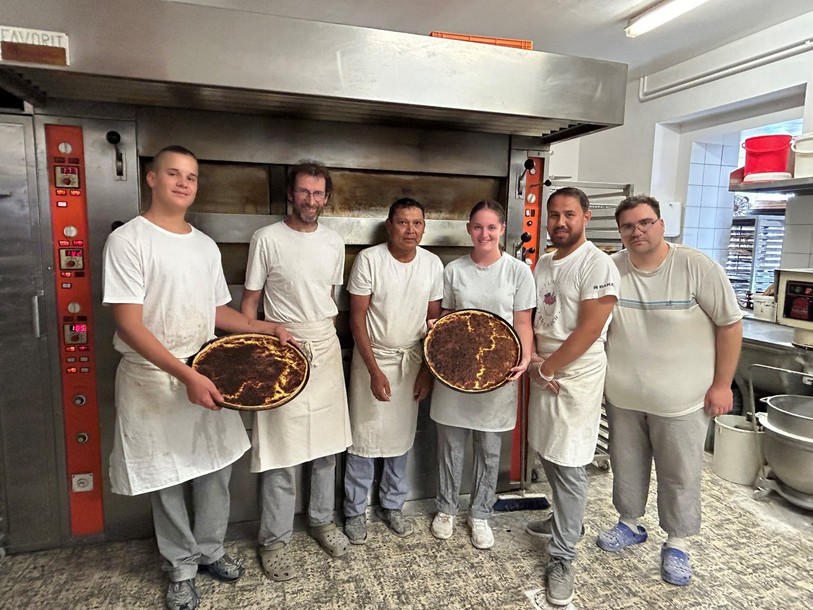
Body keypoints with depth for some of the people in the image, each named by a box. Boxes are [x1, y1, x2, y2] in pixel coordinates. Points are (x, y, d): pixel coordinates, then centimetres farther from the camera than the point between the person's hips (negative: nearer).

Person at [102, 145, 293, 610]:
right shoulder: (128, 240, -12)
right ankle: (182, 566, 32)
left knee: (216, 467, 14)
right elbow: (130, 326, -18)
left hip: (206, 373, 6)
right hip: (154, 379, -5)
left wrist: (269, 328, 3)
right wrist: (186, 375, -25)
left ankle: (209, 550, 37)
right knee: (166, 478, 10)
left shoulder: (206, 246, 7)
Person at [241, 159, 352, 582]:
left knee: (327, 441, 14)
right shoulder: (267, 239, -6)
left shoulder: (334, 242, 8)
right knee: (281, 449, 0)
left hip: (325, 346, 5)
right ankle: (274, 540, 19)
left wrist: (326, 335, 14)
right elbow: (251, 300, -3)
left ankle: (322, 520, 33)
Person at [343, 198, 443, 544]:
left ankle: (392, 505, 32)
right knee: (364, 437, 3)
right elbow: (357, 319, -12)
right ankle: (355, 512, 23)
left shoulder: (433, 264, -2)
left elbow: (434, 320, 5)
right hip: (373, 358, -3)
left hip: (412, 361, 4)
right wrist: (375, 370, -15)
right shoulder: (369, 259, -13)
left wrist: (427, 369, 1)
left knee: (402, 437, 13)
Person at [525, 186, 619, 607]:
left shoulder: (597, 264, -12)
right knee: (548, 454, 16)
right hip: (543, 372, 7)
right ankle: (567, 520, 39)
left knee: (568, 465, -2)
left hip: (577, 375, -7)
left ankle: (562, 557, 11)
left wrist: (547, 368, -12)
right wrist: (531, 360, -1)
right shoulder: (543, 264, 12)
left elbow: (589, 329, -17)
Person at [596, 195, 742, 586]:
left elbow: (730, 324, -8)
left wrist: (722, 384, -8)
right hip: (623, 396, 3)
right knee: (626, 466, 20)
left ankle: (677, 543, 34)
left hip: (681, 398, -3)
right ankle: (630, 524, 43)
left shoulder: (697, 267, -15)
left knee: (680, 475, 13)